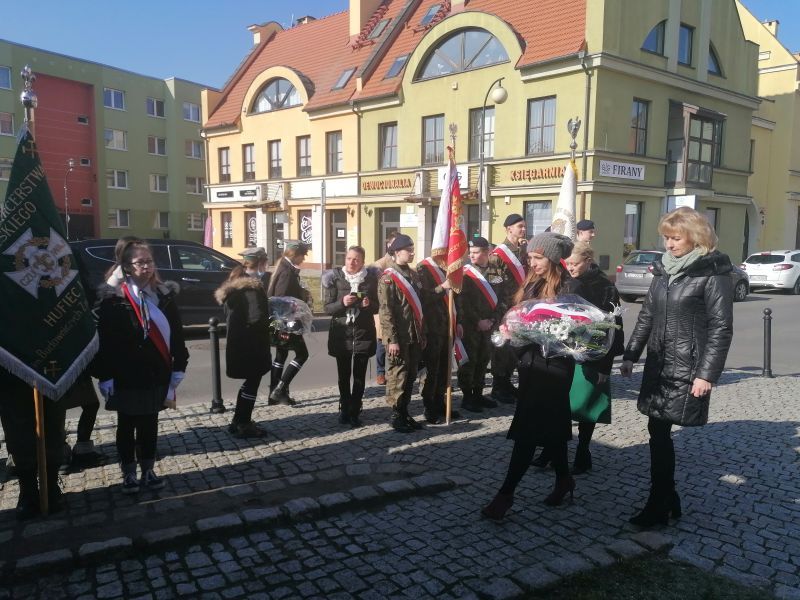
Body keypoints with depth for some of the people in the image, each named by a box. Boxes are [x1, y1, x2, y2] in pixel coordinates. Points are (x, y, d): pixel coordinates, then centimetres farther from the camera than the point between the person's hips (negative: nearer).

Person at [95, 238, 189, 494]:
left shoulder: (165, 295, 2)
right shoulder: (112, 299, -9)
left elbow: (176, 335, 4)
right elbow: (103, 341, -9)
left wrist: (179, 367, 2)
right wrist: (105, 377, -12)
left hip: (156, 375, 3)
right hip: (125, 377, -3)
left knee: (149, 424, 15)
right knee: (127, 426, 12)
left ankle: (148, 470, 29)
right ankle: (128, 473, 27)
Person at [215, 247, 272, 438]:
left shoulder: (235, 284, 11)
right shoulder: (253, 287, -18)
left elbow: (230, 316, 15)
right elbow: (258, 317, -26)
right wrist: (272, 325, -8)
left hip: (237, 342, 9)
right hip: (250, 344, -9)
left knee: (250, 381, 20)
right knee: (252, 381, 3)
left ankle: (239, 421, 27)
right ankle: (243, 425, 11)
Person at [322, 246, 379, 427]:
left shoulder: (371, 278, 0)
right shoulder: (334, 278, -2)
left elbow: (377, 307, 6)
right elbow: (327, 308, -3)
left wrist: (369, 304, -15)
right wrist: (342, 303, -21)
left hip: (364, 332, 0)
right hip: (341, 333, 0)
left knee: (359, 375, 2)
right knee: (343, 375, 7)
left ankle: (354, 412, 12)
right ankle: (344, 409, 24)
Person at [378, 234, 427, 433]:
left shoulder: (414, 275, 12)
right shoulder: (388, 278, -10)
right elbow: (386, 312, -14)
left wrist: (422, 334, 13)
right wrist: (392, 340, -18)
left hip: (414, 336, 7)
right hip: (399, 337, -7)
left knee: (410, 376, 12)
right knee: (398, 376, 1)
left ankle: (405, 412, 23)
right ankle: (396, 416, 11)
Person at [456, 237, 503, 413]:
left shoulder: (496, 273, 8)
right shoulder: (464, 274, -5)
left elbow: (500, 299, 8)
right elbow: (462, 302, -10)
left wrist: (493, 319, -5)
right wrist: (478, 321, -13)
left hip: (488, 326, 4)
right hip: (469, 326, -4)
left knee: (482, 361, 12)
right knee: (469, 361, 0)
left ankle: (478, 395, 24)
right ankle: (467, 397, 9)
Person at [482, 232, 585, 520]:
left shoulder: (570, 287, -8)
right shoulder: (531, 284, 11)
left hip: (554, 366, -7)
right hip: (530, 361, 7)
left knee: (528, 429, -6)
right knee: (550, 424, 17)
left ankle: (506, 493, 0)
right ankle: (564, 478, 35)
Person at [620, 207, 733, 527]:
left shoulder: (713, 271, -9)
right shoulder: (664, 267, 11)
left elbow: (721, 327, -12)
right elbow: (647, 315, 15)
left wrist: (707, 374, -16)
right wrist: (630, 355, 12)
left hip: (687, 368, -6)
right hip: (658, 363, 6)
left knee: (659, 432, -5)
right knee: (658, 432, 9)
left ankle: (658, 507, 9)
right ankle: (668, 500, 24)